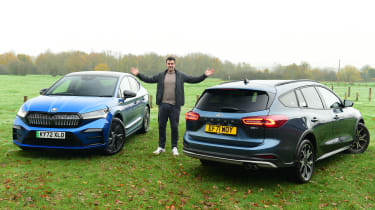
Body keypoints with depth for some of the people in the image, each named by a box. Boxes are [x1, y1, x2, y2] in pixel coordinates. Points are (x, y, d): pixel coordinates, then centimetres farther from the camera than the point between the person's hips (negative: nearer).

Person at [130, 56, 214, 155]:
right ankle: (161, 147, 20)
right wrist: (138, 74, 6)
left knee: (174, 127, 2)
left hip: (175, 105, -1)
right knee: (161, 126, 7)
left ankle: (174, 147, 15)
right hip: (163, 105, 2)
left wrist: (204, 75, -3)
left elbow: (194, 80, 6)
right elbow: (148, 79, 12)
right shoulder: (160, 75, 9)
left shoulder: (181, 75, 6)